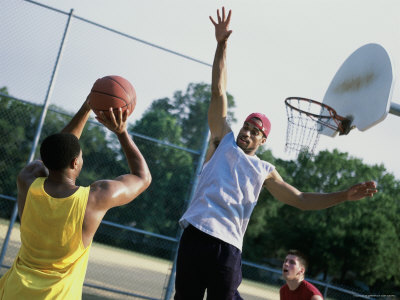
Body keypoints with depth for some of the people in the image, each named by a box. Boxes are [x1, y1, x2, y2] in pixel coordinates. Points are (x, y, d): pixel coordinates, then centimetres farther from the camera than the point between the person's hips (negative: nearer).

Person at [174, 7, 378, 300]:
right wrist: (222, 45, 5)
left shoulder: (265, 171, 20)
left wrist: (344, 195, 11)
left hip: (228, 247, 2)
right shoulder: (223, 140, 15)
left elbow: (300, 199, 22)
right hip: (196, 234, -2)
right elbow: (219, 92, 9)